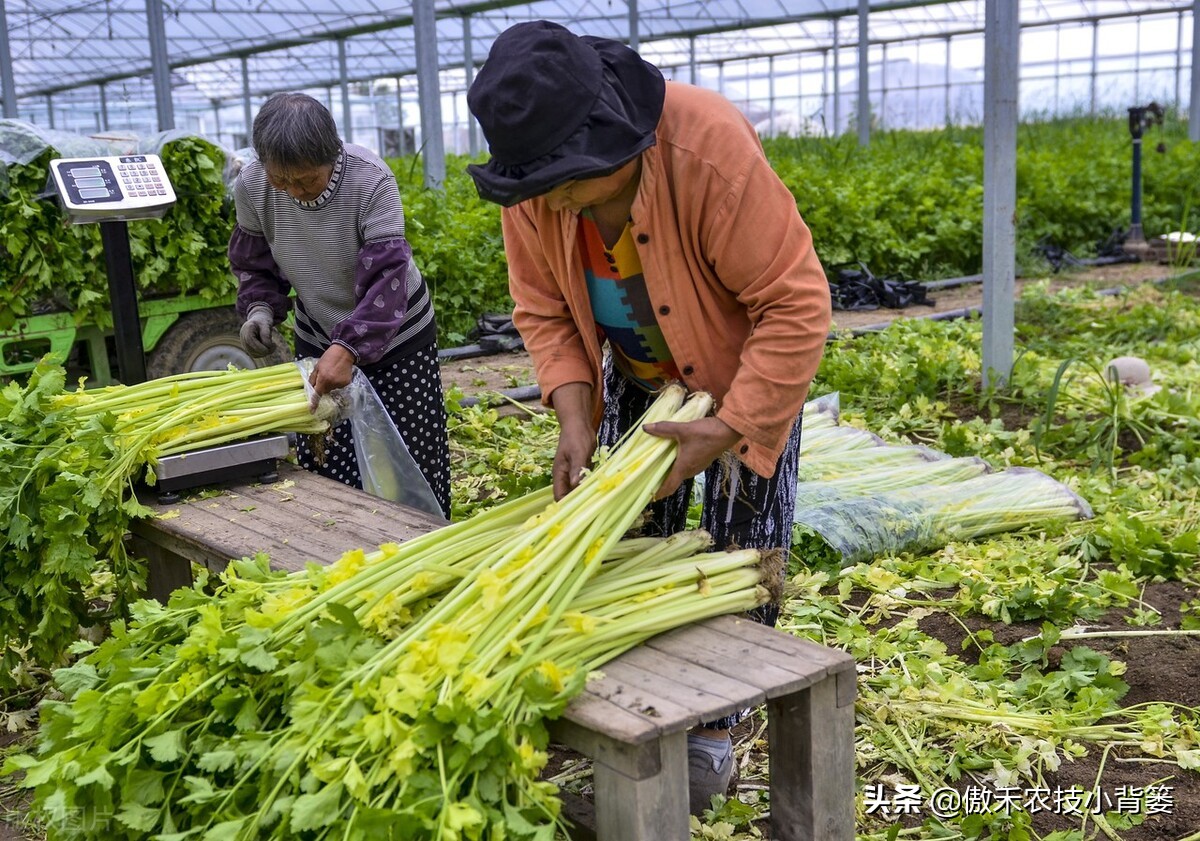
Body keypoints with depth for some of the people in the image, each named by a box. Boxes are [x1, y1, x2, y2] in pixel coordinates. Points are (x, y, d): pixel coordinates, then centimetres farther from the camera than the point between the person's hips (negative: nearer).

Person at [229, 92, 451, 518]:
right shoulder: (251, 186, -14)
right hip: (317, 336, 3)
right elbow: (253, 262, 3)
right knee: (323, 467, 2)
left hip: (394, 335, -3)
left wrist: (349, 349, -43)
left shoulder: (371, 180, -27)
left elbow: (387, 277, -32)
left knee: (412, 464, -1)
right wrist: (259, 307, -18)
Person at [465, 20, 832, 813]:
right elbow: (544, 308, -8)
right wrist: (575, 416, -21)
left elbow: (797, 306, -34)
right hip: (636, 371, 5)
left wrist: (725, 431, -34)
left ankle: (715, 726, 18)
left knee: (740, 547, 0)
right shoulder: (535, 185, -22)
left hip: (750, 368, -4)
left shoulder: (711, 152, -39)